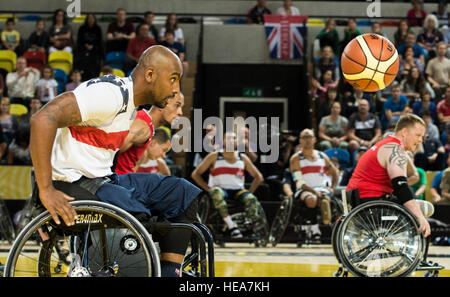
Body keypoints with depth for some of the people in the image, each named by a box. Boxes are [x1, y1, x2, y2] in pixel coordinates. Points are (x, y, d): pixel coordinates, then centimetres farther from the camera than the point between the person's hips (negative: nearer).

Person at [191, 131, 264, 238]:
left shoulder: (242, 158, 10)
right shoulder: (214, 157, 3)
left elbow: (258, 177, 16)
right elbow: (195, 174, 2)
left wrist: (249, 192, 1)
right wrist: (208, 188, -10)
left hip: (238, 190, 2)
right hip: (221, 189, -2)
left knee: (252, 199, -31)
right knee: (216, 192, -39)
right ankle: (231, 225, -39)